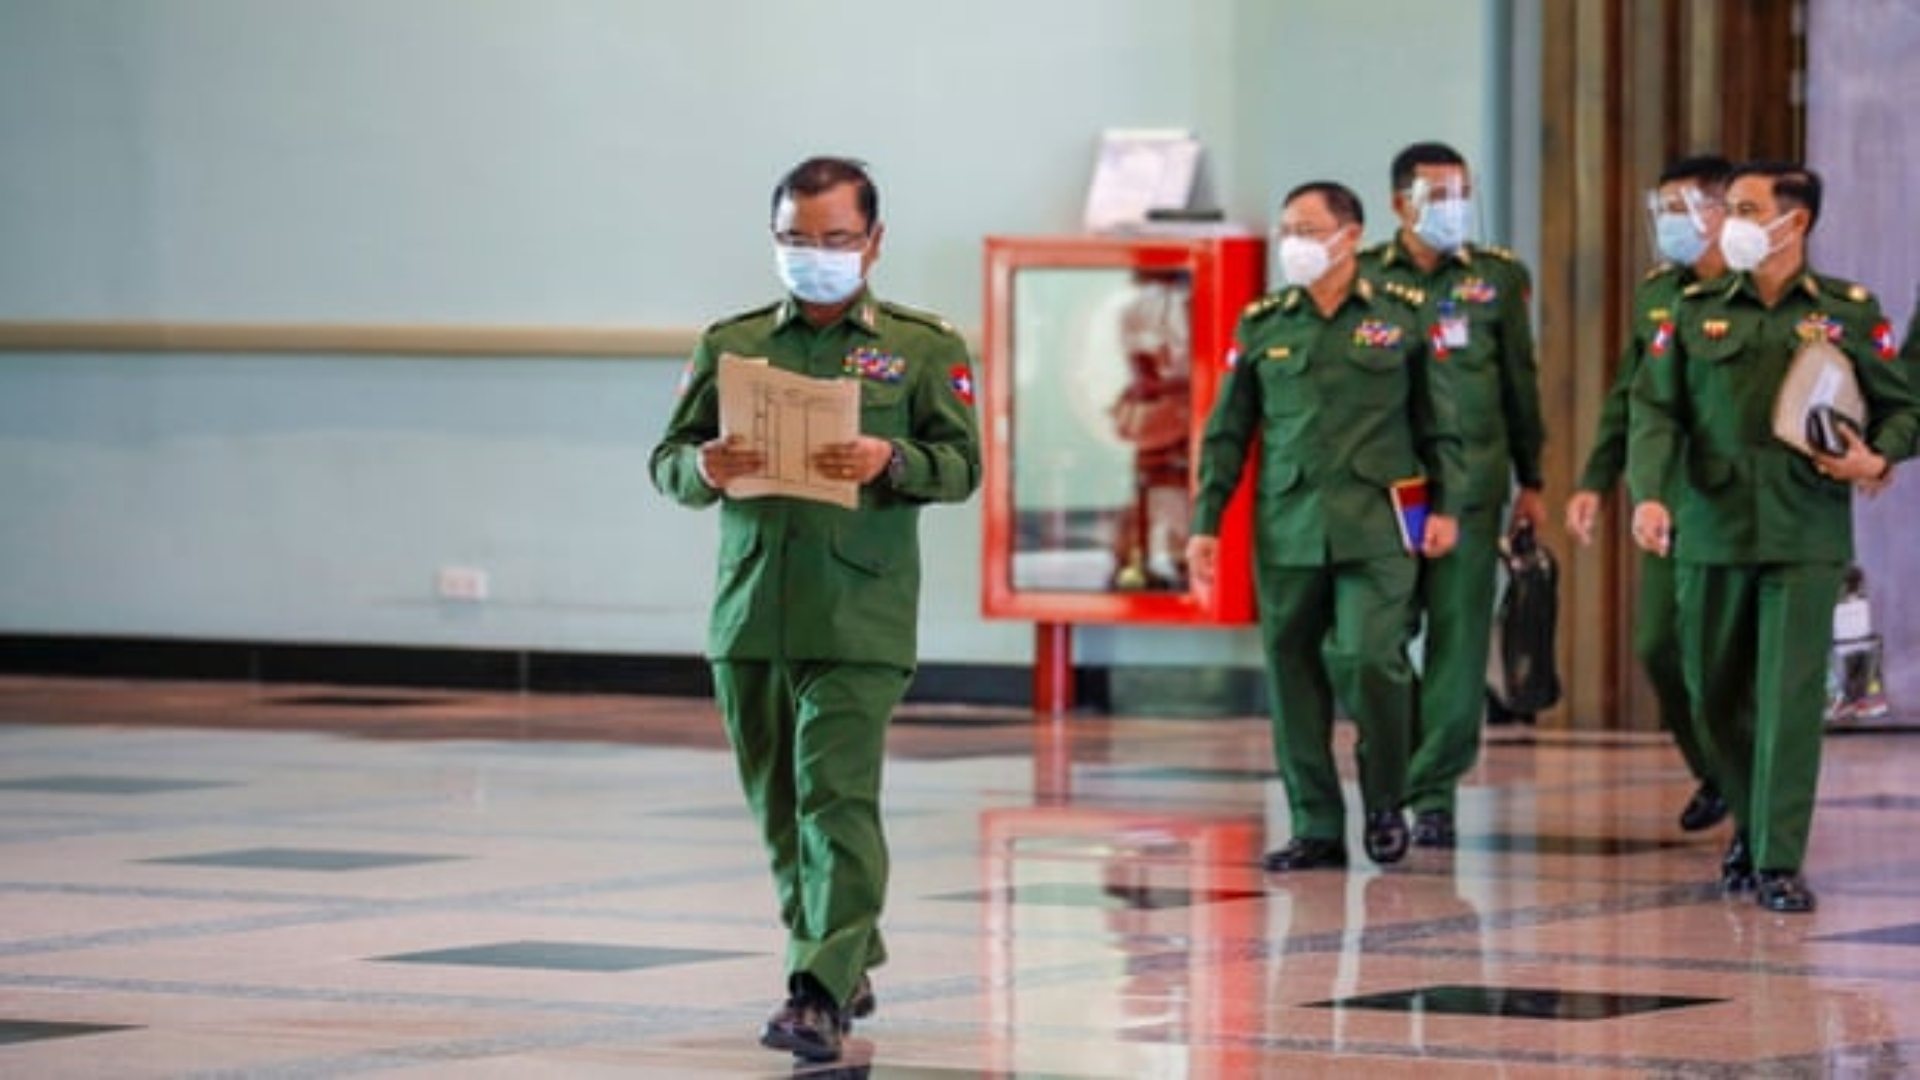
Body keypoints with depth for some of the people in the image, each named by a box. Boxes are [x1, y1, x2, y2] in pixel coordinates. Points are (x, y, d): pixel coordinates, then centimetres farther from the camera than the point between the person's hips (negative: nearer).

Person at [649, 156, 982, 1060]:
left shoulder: (924, 347, 6)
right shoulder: (729, 344, 13)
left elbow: (961, 465, 0)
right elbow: (667, 460, 10)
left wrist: (891, 462, -21)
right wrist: (705, 469, -13)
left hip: (857, 619, -4)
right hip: (749, 612, 4)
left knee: (837, 802, -14)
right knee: (779, 810, 10)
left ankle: (821, 997, -18)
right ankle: (850, 964, 27)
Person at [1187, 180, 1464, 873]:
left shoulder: (1403, 316, 4)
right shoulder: (1262, 325, 8)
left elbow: (1438, 420, 8)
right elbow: (1227, 432, 11)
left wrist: (1444, 505, 1)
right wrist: (1206, 523, 7)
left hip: (1376, 527, -3)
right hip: (1286, 526, 3)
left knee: (1369, 660, -13)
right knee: (1294, 675, 3)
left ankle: (1386, 802, 9)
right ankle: (1316, 828, 11)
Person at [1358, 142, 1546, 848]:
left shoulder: (1499, 277, 8)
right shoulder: (1362, 277, 5)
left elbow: (1520, 383, 13)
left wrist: (1530, 481, 13)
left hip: (1469, 482, 0)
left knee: (1458, 637, -2)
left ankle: (1434, 790, 3)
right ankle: (1395, 771, 14)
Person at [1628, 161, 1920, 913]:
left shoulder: (1850, 313, 3)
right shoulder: (1696, 311, 7)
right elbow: (1656, 410, 1)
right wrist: (1649, 493, -15)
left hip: (1806, 538, -2)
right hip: (1712, 531, 3)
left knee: (1791, 697, -9)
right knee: (1716, 693, 10)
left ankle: (1778, 863, -7)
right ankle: (1752, 823, 32)